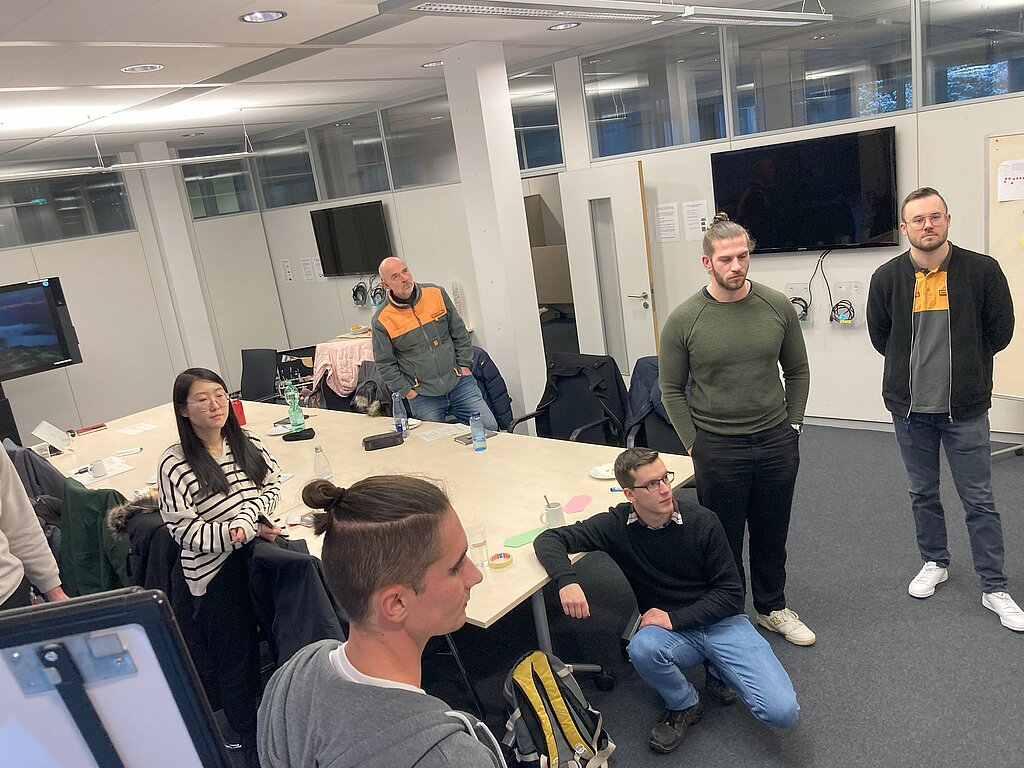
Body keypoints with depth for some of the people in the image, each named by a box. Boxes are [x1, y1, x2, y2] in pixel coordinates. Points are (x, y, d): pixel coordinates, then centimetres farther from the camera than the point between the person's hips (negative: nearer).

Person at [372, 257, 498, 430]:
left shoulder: (437, 294, 1)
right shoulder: (381, 320, -7)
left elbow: (459, 333, 9)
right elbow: (385, 365, -1)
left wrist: (464, 365, 3)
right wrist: (408, 392, -4)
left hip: (459, 383, 2)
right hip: (423, 396, -2)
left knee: (489, 428, -3)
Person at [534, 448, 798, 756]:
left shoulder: (702, 521, -13)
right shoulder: (617, 525, -11)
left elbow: (731, 593, -8)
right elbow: (549, 540, -11)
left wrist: (675, 618, -18)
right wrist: (566, 580, -30)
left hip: (722, 622, 0)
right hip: (667, 629, 1)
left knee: (783, 712, -19)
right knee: (642, 647, -35)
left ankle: (716, 672, 13)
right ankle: (684, 705, -2)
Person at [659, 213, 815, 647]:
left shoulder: (777, 307, -2)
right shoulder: (684, 320, -10)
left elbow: (797, 371, 10)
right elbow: (671, 388, -2)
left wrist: (792, 426, 5)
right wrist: (693, 443, -4)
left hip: (776, 443, 3)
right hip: (718, 448, -3)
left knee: (772, 535, 19)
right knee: (724, 540, 11)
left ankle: (772, 608, 40)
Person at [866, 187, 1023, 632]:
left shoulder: (982, 270, -7)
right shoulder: (887, 277, -3)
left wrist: (964, 362, 6)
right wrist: (916, 366, 7)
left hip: (965, 409, -2)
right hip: (910, 409, 2)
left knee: (979, 500, 5)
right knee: (923, 494, 16)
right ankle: (934, 563, 36)